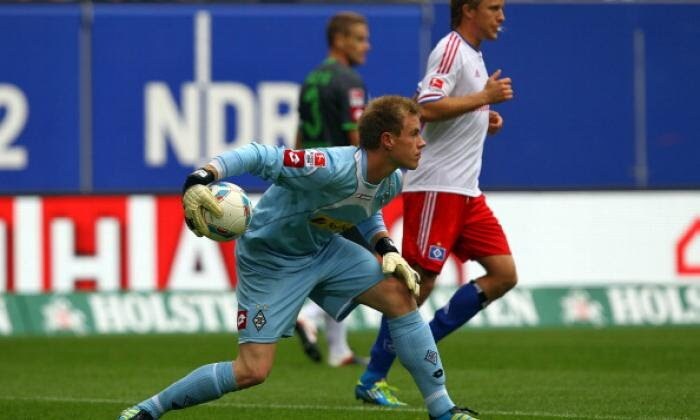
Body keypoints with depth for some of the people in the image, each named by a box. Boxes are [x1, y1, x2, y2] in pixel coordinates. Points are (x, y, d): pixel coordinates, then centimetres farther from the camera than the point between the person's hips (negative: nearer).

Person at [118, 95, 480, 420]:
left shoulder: (392, 182, -9)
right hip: (270, 259, -7)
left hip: (324, 248, 7)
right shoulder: (331, 168, -35)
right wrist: (199, 180, -48)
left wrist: (387, 249, -3)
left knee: (401, 295, -6)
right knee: (252, 371, -12)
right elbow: (258, 156, -34)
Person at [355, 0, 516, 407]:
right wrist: (485, 97, -19)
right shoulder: (450, 50, -11)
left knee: (504, 274, 2)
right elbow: (427, 109, -24)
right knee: (420, 281, -7)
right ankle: (372, 380, 2)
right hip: (435, 186, -9)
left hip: (465, 190, 9)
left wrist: (485, 121, 9)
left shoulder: (472, 55, 19)